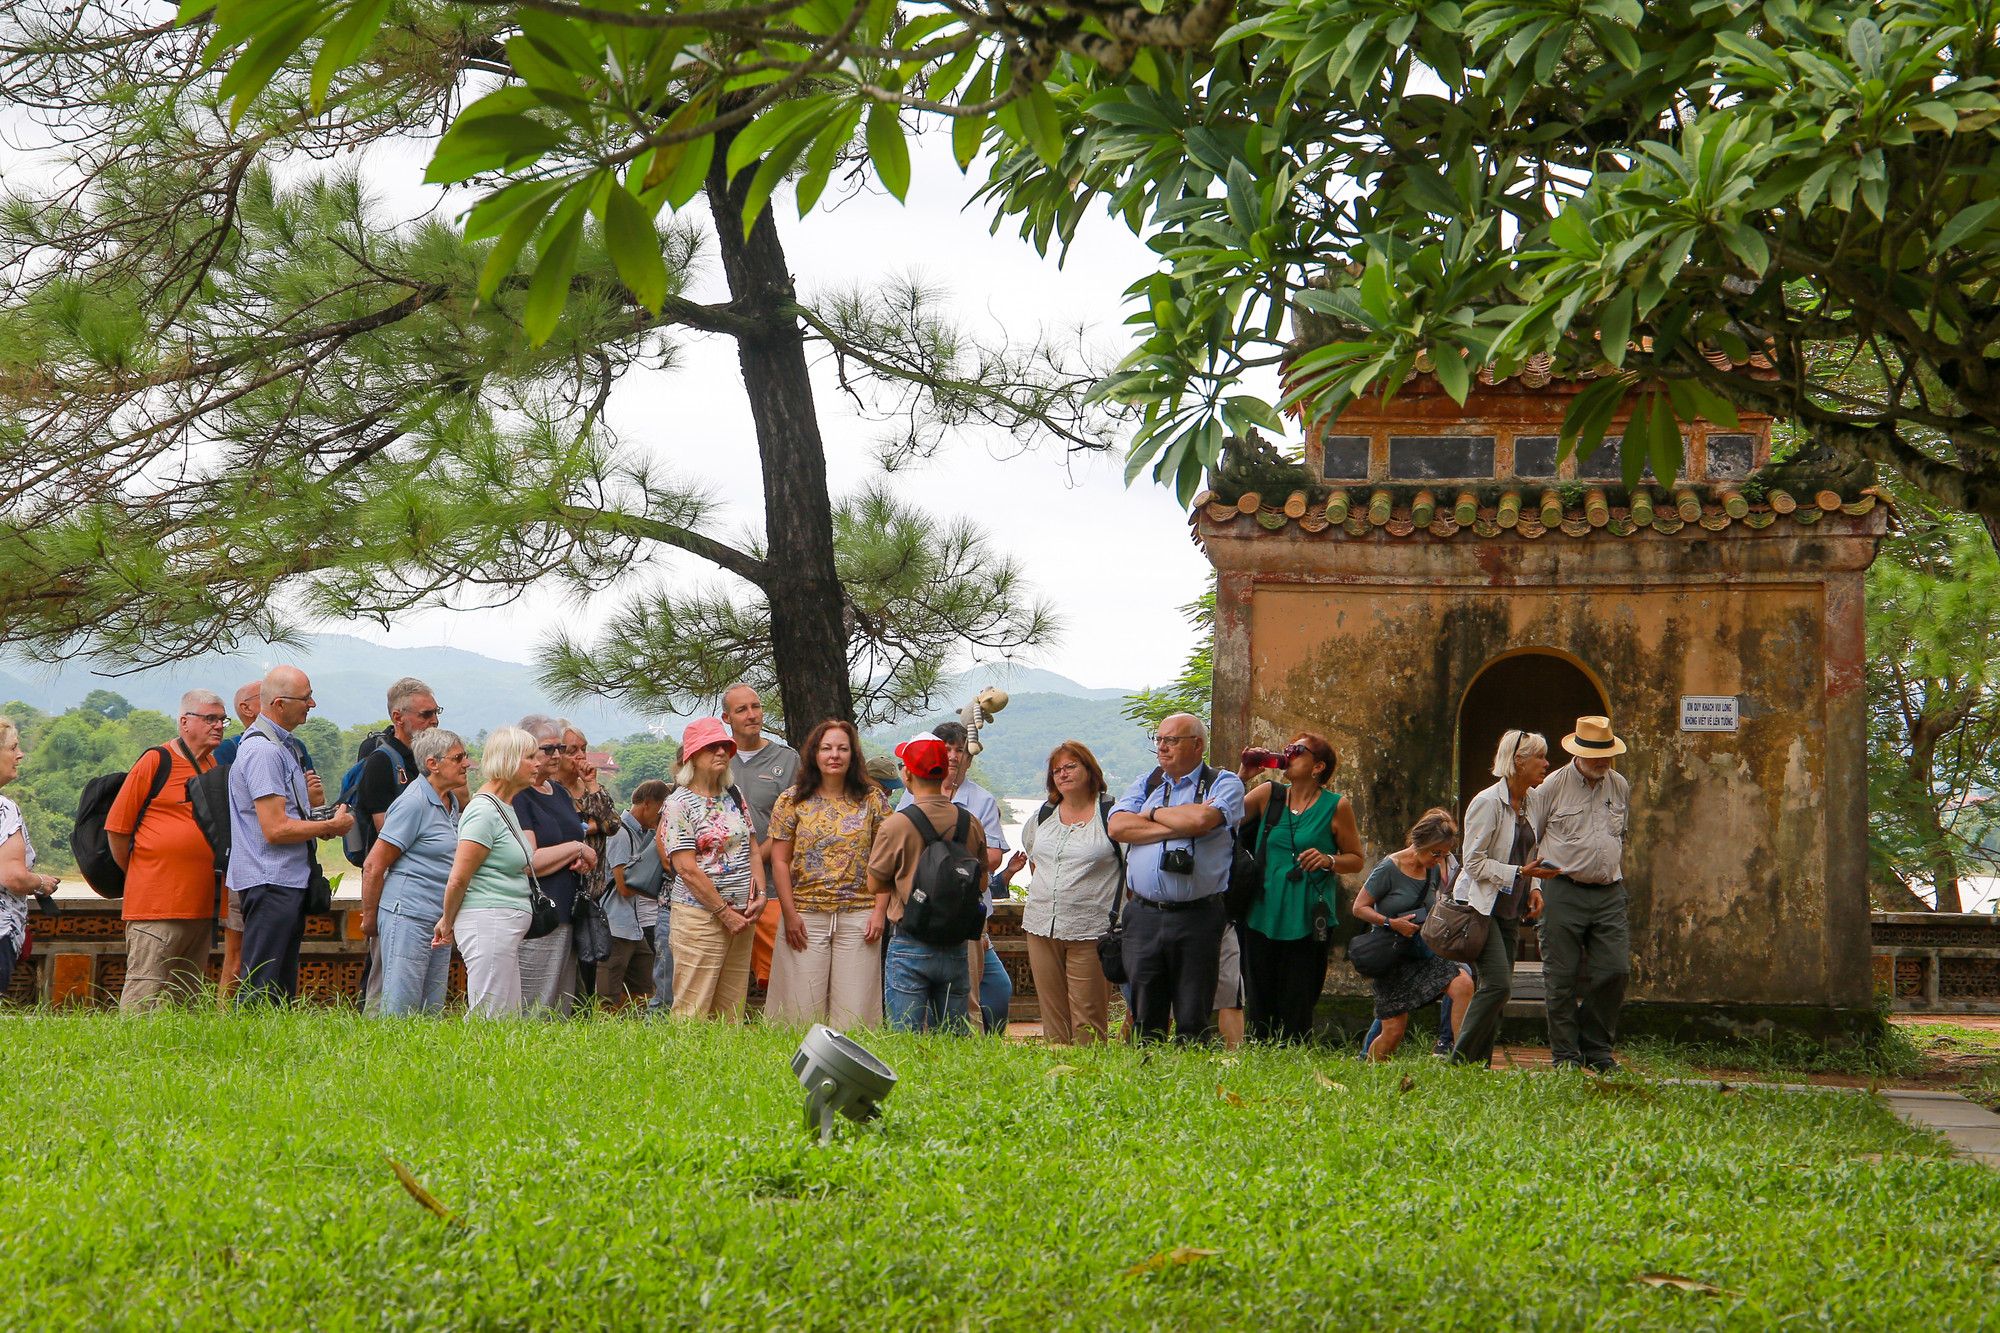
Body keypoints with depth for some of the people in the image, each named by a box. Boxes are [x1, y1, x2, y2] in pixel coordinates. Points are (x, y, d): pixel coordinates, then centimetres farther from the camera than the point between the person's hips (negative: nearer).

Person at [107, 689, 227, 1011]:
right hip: (156, 906, -7)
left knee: (187, 1002, 10)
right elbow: (116, 828, -3)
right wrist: (137, 875, 5)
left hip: (202, 906, 7)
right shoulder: (156, 761, -5)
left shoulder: (215, 766, 14)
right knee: (144, 996, -9)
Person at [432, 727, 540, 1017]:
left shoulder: (505, 808, 17)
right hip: (488, 924, -10)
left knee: (510, 1020, 8)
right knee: (489, 1025, -10)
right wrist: (447, 924, -4)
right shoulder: (485, 811, -15)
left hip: (509, 926, 10)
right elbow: (458, 880, -15)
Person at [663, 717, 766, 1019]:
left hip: (742, 916, 6)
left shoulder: (734, 796, 14)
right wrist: (725, 912, -12)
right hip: (699, 915, -6)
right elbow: (688, 869, -11)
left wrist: (759, 896, 0)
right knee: (693, 1009, -7)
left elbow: (752, 850, 16)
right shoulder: (679, 804, -6)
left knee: (732, 1011, 5)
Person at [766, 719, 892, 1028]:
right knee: (801, 1009, -2)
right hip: (805, 917, 0)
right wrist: (789, 914, -5)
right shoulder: (793, 800, 5)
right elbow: (780, 861, 3)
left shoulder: (872, 800, 7)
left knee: (854, 1011, -1)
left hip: (858, 918, 0)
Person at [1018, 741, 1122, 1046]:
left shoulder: (1111, 815, -4)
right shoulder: (1043, 816, 13)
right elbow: (1031, 856, 32)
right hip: (1041, 927, 5)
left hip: (1090, 930, -5)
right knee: (1052, 1011, 6)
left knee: (1088, 1015, -6)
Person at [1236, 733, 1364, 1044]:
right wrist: (1242, 776, -2)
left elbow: (1356, 859, 6)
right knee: (1259, 1005, 5)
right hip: (1263, 916, 3)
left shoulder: (1336, 806, 2)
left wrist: (1328, 861, -13)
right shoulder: (1268, 794, 9)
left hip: (1307, 921, -3)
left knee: (1297, 1008, -2)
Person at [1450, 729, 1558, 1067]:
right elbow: (1474, 862, -14)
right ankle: (1461, 1061, -9)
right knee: (1497, 984, -17)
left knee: (1496, 989, 3)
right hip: (1480, 906, -8)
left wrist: (1534, 887, 7)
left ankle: (1479, 1064, 8)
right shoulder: (1488, 803, -14)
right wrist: (1520, 873, -20)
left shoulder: (1532, 801, 10)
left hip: (1510, 909, 8)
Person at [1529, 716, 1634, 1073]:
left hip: (1609, 893, 4)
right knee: (1562, 978, -2)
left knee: (1615, 971, -3)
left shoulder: (1620, 787, 12)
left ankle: (1597, 1050, 11)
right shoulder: (1553, 786, -2)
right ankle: (1565, 1054, 7)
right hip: (1563, 892, -4)